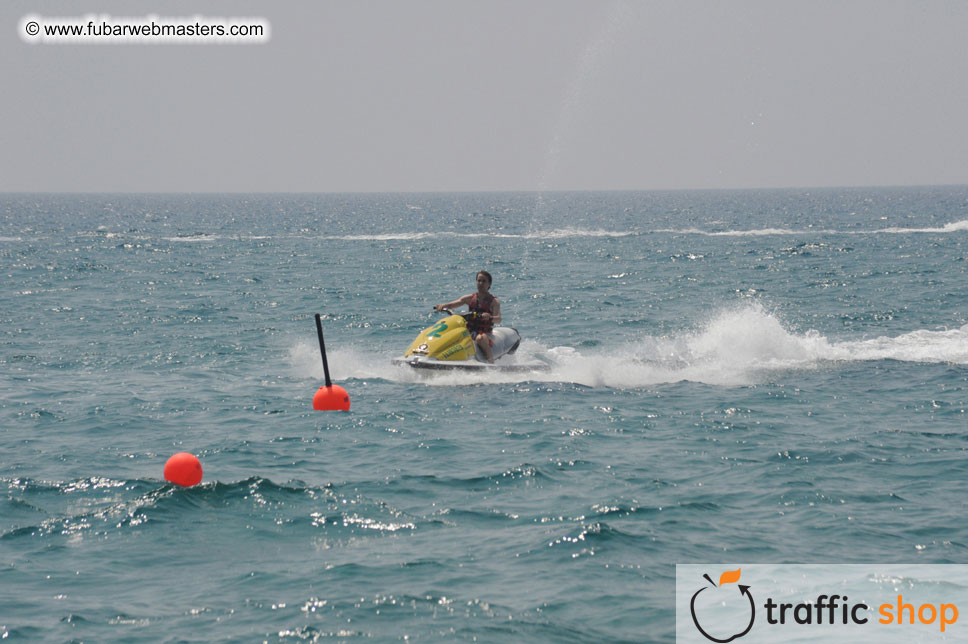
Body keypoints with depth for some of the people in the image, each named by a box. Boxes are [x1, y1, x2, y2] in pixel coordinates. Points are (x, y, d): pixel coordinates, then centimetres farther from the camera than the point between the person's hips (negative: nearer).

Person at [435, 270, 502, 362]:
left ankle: (492, 362, -35)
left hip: (486, 333, -5)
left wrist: (489, 317, -39)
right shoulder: (470, 298, 11)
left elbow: (498, 319, -16)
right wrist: (443, 306, -17)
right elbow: (452, 304, 5)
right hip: (469, 332, 5)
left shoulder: (493, 301, -1)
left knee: (480, 339, -40)